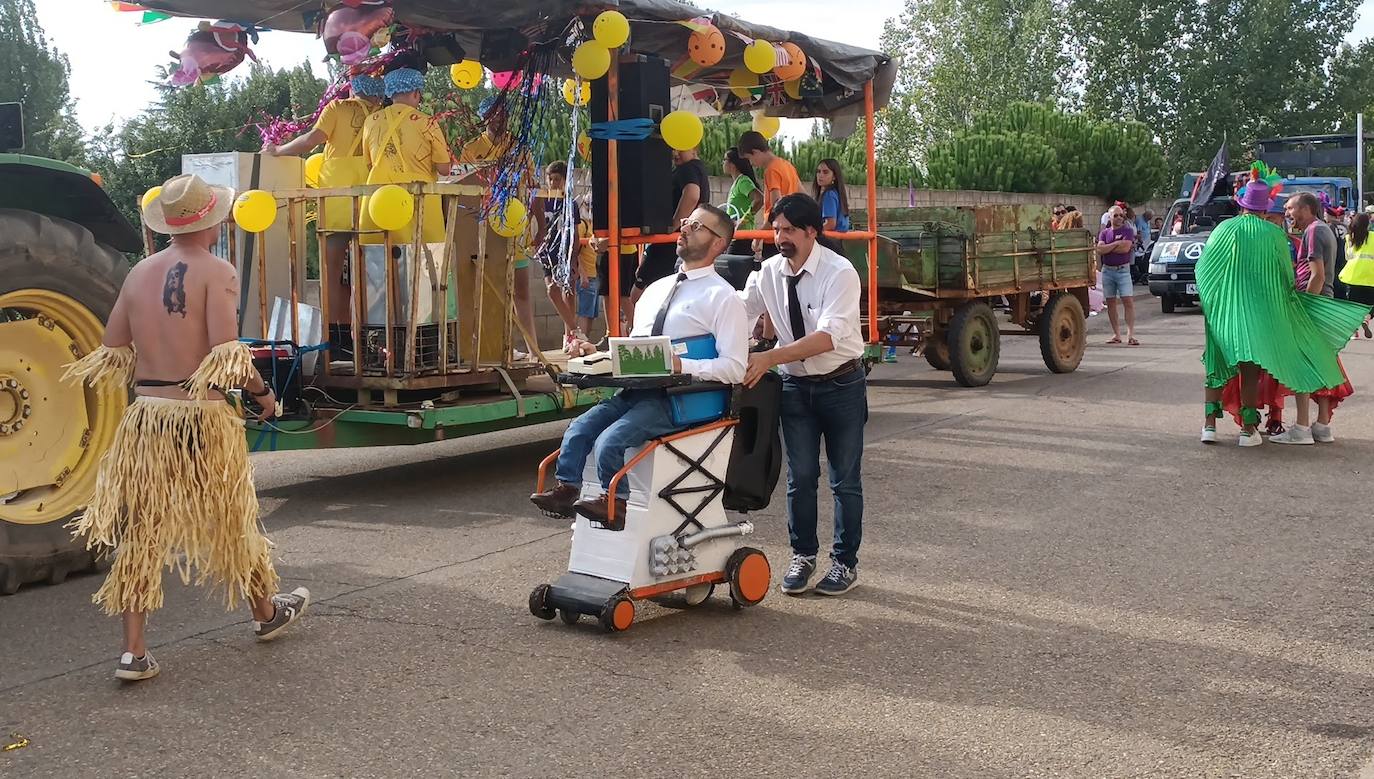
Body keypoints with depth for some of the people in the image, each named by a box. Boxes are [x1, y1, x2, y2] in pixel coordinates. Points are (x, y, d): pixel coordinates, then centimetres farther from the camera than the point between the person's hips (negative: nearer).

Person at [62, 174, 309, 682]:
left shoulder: (139, 274, 7)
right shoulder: (216, 272, -10)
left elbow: (111, 355, 11)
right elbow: (226, 358, -19)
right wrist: (264, 394, -3)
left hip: (145, 416, 4)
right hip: (202, 417, -4)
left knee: (141, 530, 9)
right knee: (231, 520, 14)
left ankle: (134, 653, 8)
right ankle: (266, 612, 35)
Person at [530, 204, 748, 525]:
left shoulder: (722, 297, -3)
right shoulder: (656, 289, 20)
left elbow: (734, 368, -11)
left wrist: (682, 365, -23)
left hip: (679, 398, -7)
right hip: (634, 389, 7)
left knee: (610, 440, -24)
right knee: (578, 430, -14)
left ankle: (615, 504, -6)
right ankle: (566, 490, -6)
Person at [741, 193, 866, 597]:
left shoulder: (839, 272, -21)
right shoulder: (768, 273, -4)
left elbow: (829, 336, -31)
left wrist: (769, 358, -40)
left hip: (841, 383, -4)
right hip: (795, 384, 4)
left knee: (845, 478, 7)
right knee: (800, 476, 8)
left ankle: (845, 562, 21)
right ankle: (803, 555, 23)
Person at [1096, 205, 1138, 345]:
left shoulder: (1128, 231, 0)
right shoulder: (1105, 232, 10)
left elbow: (1125, 248, -15)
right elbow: (1099, 250, -6)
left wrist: (1107, 248, -5)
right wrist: (1116, 244, -11)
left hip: (1123, 269, -4)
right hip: (1107, 270, 4)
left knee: (1128, 301, -10)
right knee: (1110, 302, 6)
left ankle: (1130, 335, -11)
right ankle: (1116, 334, 13)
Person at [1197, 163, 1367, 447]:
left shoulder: (1225, 229, -3)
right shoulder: (1274, 234, -4)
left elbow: (1203, 269, 0)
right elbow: (1287, 277, 2)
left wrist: (1210, 302, 14)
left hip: (1221, 313, 1)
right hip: (1259, 314, 0)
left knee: (1216, 368, 10)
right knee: (1251, 371, 7)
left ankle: (1209, 424, 4)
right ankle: (1248, 429, 9)